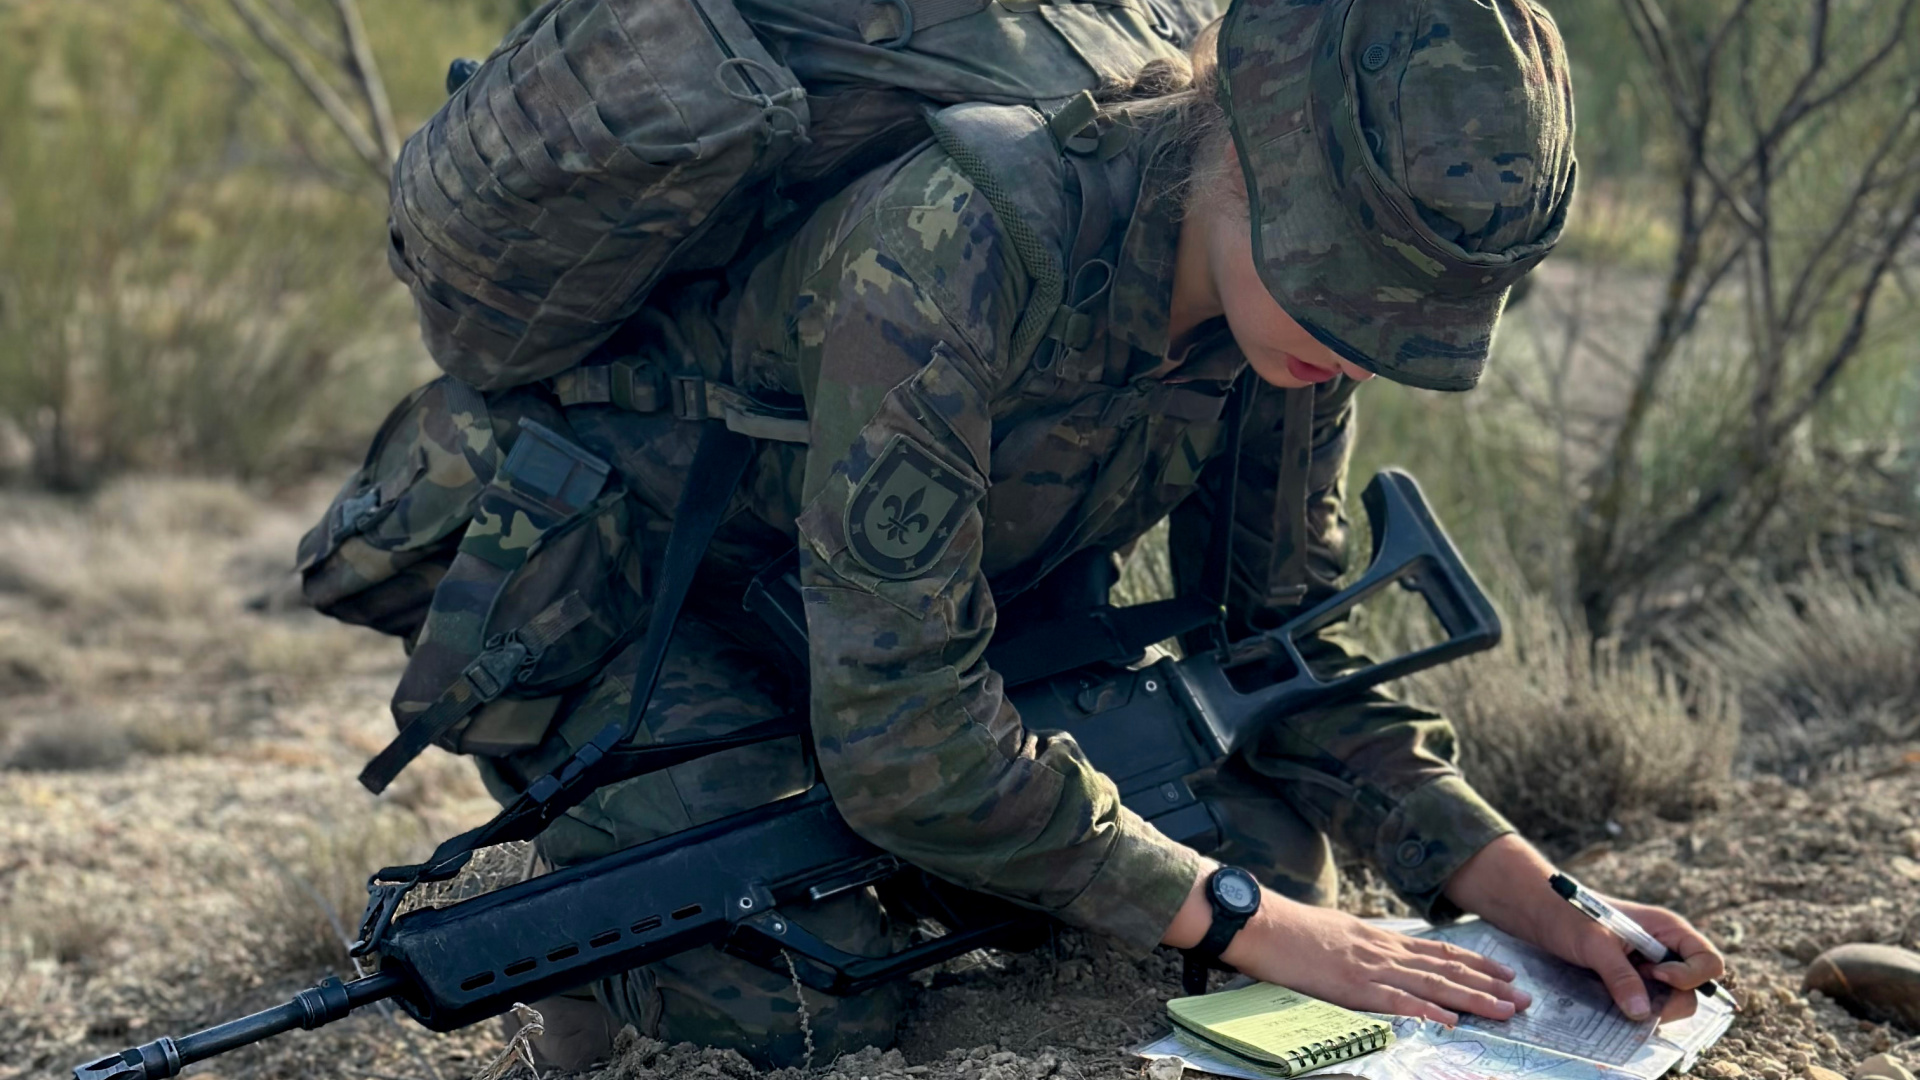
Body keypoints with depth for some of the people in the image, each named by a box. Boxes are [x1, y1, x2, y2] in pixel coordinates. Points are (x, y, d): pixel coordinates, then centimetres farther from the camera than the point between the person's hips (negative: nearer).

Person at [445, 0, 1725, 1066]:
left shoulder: (1294, 300, -14)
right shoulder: (950, 246, -37)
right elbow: (897, 730, -36)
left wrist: (1526, 889, -16)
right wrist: (1246, 925, -32)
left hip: (930, 623, 7)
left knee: (1269, 858, -7)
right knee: (815, 1002, -30)